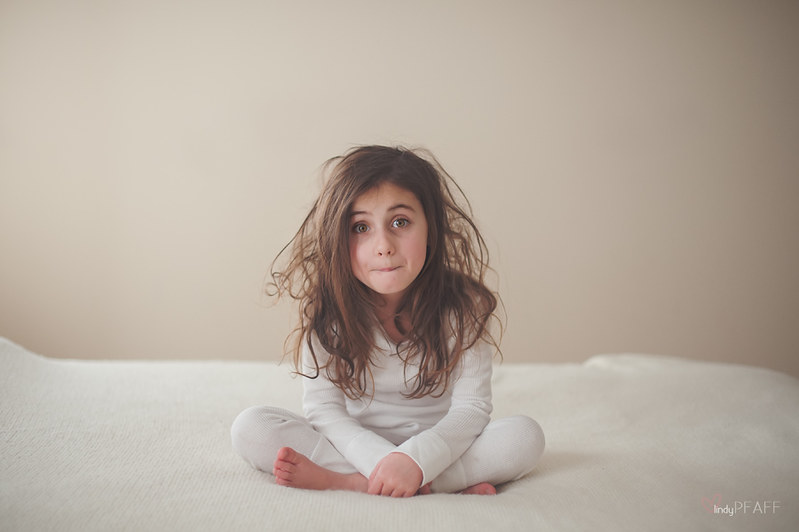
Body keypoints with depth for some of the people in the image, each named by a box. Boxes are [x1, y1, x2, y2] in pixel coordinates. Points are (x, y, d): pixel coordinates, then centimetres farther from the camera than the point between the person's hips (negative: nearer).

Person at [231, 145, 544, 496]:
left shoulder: (463, 304, -15)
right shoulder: (327, 308, -14)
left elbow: (470, 408, -18)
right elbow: (323, 407, -17)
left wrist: (414, 460, -37)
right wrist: (381, 460, -34)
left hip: (436, 445, 0)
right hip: (355, 445, 1)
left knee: (525, 436, -27)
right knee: (250, 428, -22)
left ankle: (339, 479, -28)